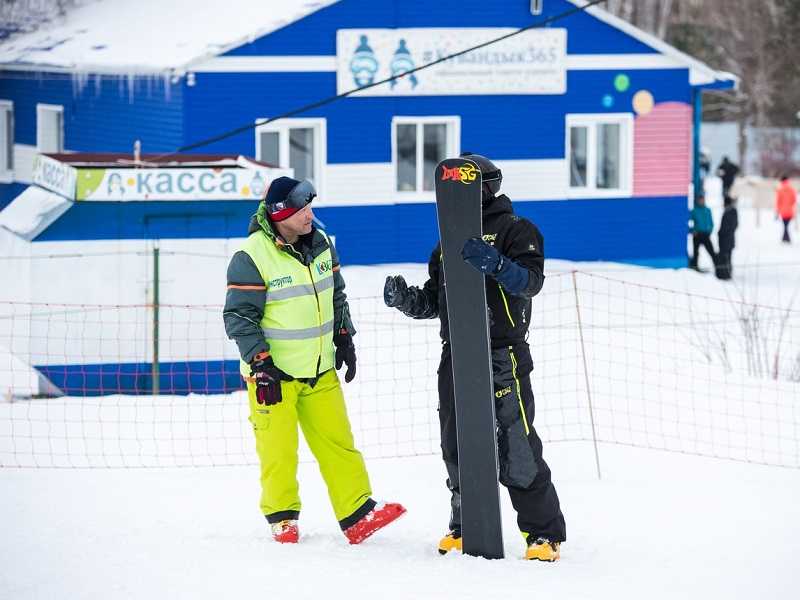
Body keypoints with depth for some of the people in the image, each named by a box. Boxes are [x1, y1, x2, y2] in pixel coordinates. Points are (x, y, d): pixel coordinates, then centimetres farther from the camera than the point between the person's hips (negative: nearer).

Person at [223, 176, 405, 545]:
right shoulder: (251, 257, -18)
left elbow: (336, 294, 18)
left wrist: (344, 337, 14)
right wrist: (260, 362, -18)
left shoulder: (319, 243, 2)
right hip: (272, 373, -5)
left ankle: (357, 515, 7)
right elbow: (238, 316, -14)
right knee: (278, 449, 0)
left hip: (320, 369, 6)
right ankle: (282, 518, 16)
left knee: (337, 439, 4)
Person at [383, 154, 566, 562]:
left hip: (502, 355, -7)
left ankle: (545, 532, -5)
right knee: (458, 447, 10)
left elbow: (531, 281, -17)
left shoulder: (514, 230, -2)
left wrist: (496, 264, -34)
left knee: (515, 449, -10)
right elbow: (435, 300, 20)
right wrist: (405, 299, 0)